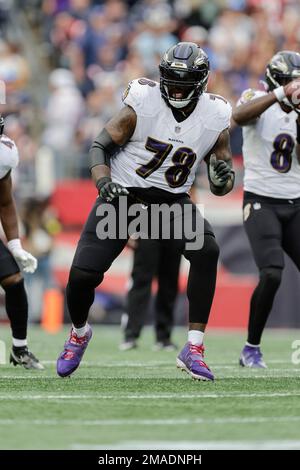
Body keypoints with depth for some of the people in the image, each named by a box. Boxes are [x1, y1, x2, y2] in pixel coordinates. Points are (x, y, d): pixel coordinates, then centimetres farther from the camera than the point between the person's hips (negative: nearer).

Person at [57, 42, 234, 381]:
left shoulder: (215, 119, -8)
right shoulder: (141, 105, -16)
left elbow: (219, 187, 2)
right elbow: (100, 146, -7)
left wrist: (223, 178, -23)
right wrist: (103, 183, -25)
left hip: (171, 200, 1)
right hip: (123, 195, -1)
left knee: (207, 251, -27)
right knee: (82, 275, -10)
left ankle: (193, 350, -21)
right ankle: (79, 334, 27)